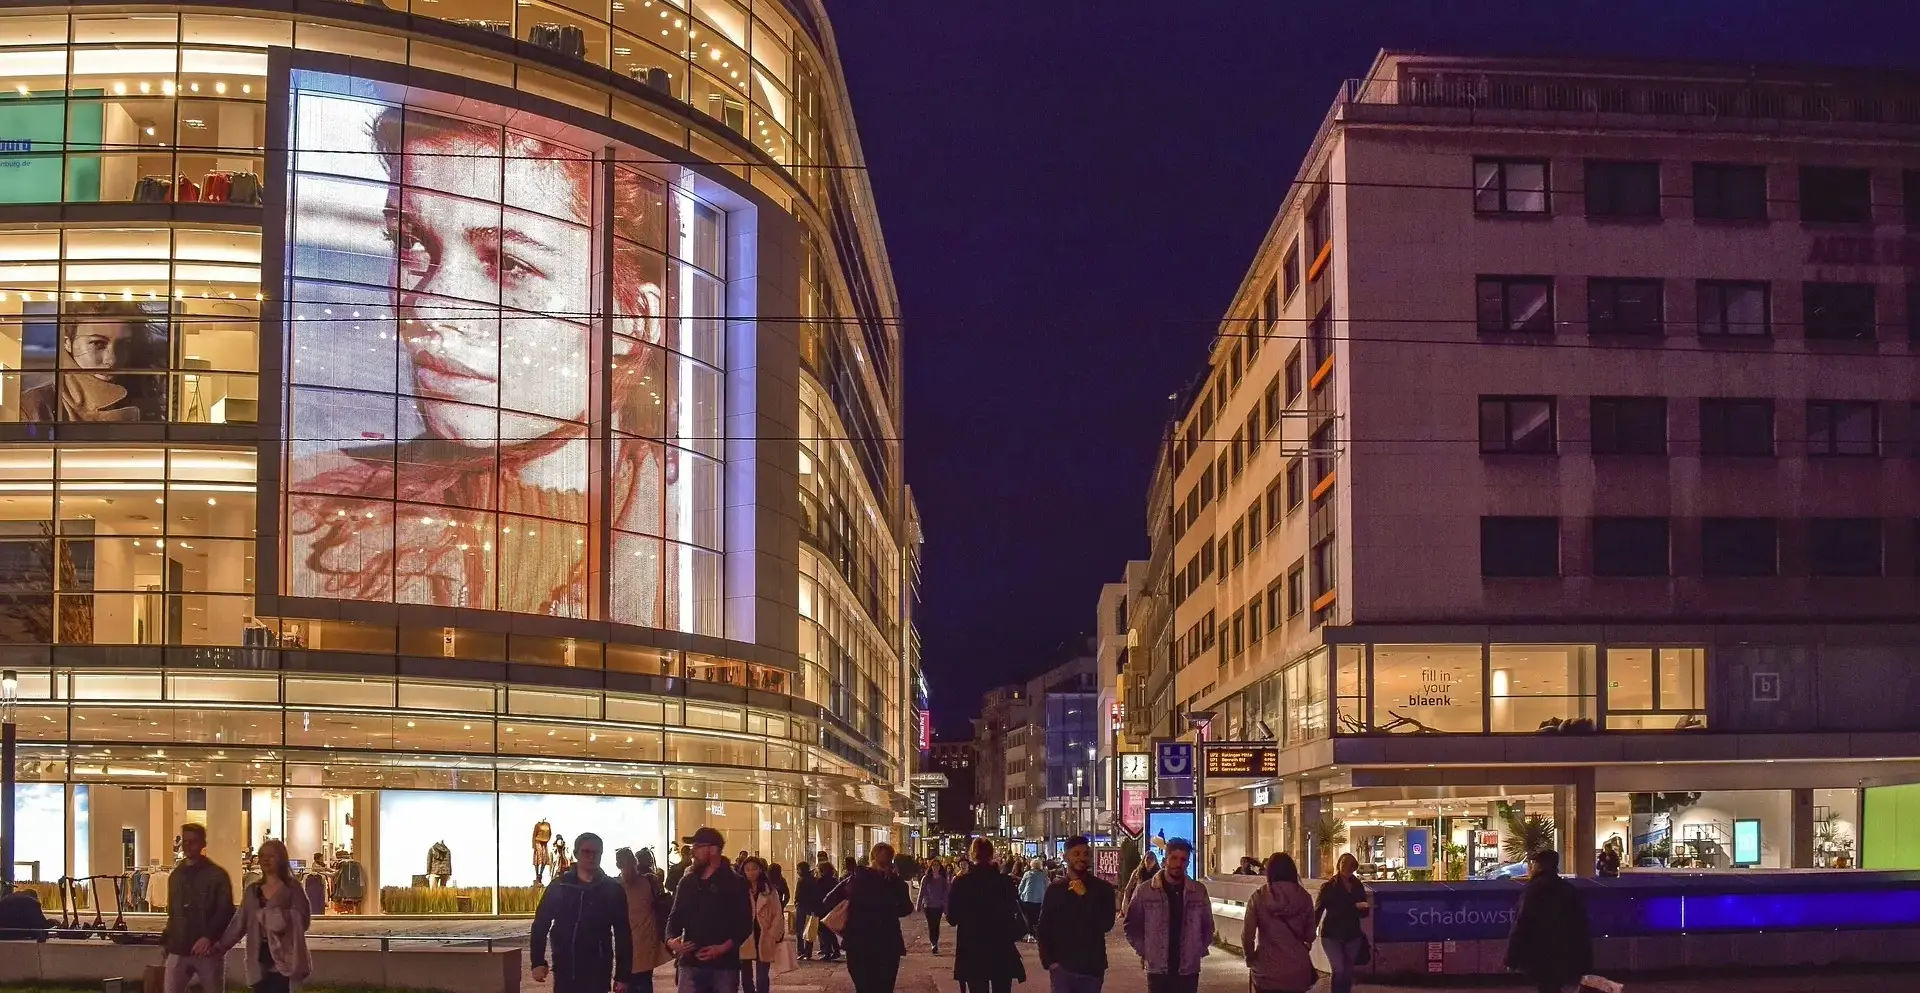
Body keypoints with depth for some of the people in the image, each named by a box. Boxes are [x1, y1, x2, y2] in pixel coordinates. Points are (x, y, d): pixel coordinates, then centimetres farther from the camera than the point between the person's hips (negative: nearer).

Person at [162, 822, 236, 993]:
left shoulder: (217, 875, -2)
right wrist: (167, 940, 9)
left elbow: (226, 912, -10)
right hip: (179, 949, 4)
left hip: (208, 950, -4)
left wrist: (209, 937, -22)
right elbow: (172, 912, 20)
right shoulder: (176, 875, 15)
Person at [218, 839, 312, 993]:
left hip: (282, 957, -5)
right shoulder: (252, 890, 13)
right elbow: (239, 922, 10)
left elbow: (302, 918, -10)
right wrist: (220, 946, -1)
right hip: (260, 959, 5)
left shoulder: (292, 887, -2)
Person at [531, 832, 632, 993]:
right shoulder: (559, 886, 3)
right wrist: (537, 961, -2)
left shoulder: (612, 889, 0)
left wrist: (622, 975, -4)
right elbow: (540, 924, 7)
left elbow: (623, 934, 0)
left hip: (598, 973, -1)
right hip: (565, 971, 1)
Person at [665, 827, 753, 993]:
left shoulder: (735, 883, 0)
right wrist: (671, 940, -7)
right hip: (690, 962, 3)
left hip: (724, 963, -3)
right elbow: (676, 916, 15)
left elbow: (745, 923, -4)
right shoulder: (687, 882, 11)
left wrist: (724, 948, -19)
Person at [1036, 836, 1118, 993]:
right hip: (1062, 967, 0)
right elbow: (1044, 929, 7)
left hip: (1092, 967, 0)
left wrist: (1084, 896, -14)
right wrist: (1049, 961, -3)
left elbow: (1106, 925, -10)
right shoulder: (1055, 890, 5)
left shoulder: (1103, 888, 3)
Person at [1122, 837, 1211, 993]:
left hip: (1188, 970, 1)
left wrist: (1200, 950, 5)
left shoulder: (1199, 891, 2)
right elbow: (1132, 925, 6)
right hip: (1158, 969, -1)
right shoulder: (1144, 891, -3)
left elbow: (1207, 926, 15)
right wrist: (1143, 951, -1)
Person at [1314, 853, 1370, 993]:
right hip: (1332, 935, -4)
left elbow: (1363, 913, 12)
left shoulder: (1358, 886, 6)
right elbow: (1317, 911, -7)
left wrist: (1364, 907, -12)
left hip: (1352, 935, 4)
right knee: (1339, 971, -15)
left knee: (1348, 973, 9)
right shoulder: (1329, 886, -5)